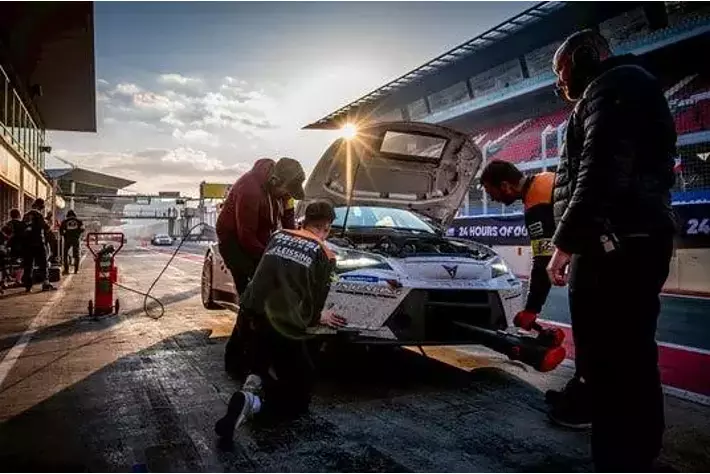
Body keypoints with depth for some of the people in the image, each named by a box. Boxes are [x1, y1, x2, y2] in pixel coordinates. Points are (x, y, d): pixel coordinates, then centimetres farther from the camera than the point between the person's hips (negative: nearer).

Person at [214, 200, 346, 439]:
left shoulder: (278, 236, 14)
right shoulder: (325, 256, 2)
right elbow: (315, 302, 4)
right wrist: (319, 316, 28)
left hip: (250, 316, 5)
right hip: (285, 327, -5)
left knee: (261, 365, 34)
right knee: (299, 399, 12)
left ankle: (255, 380, 0)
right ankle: (253, 403, -16)